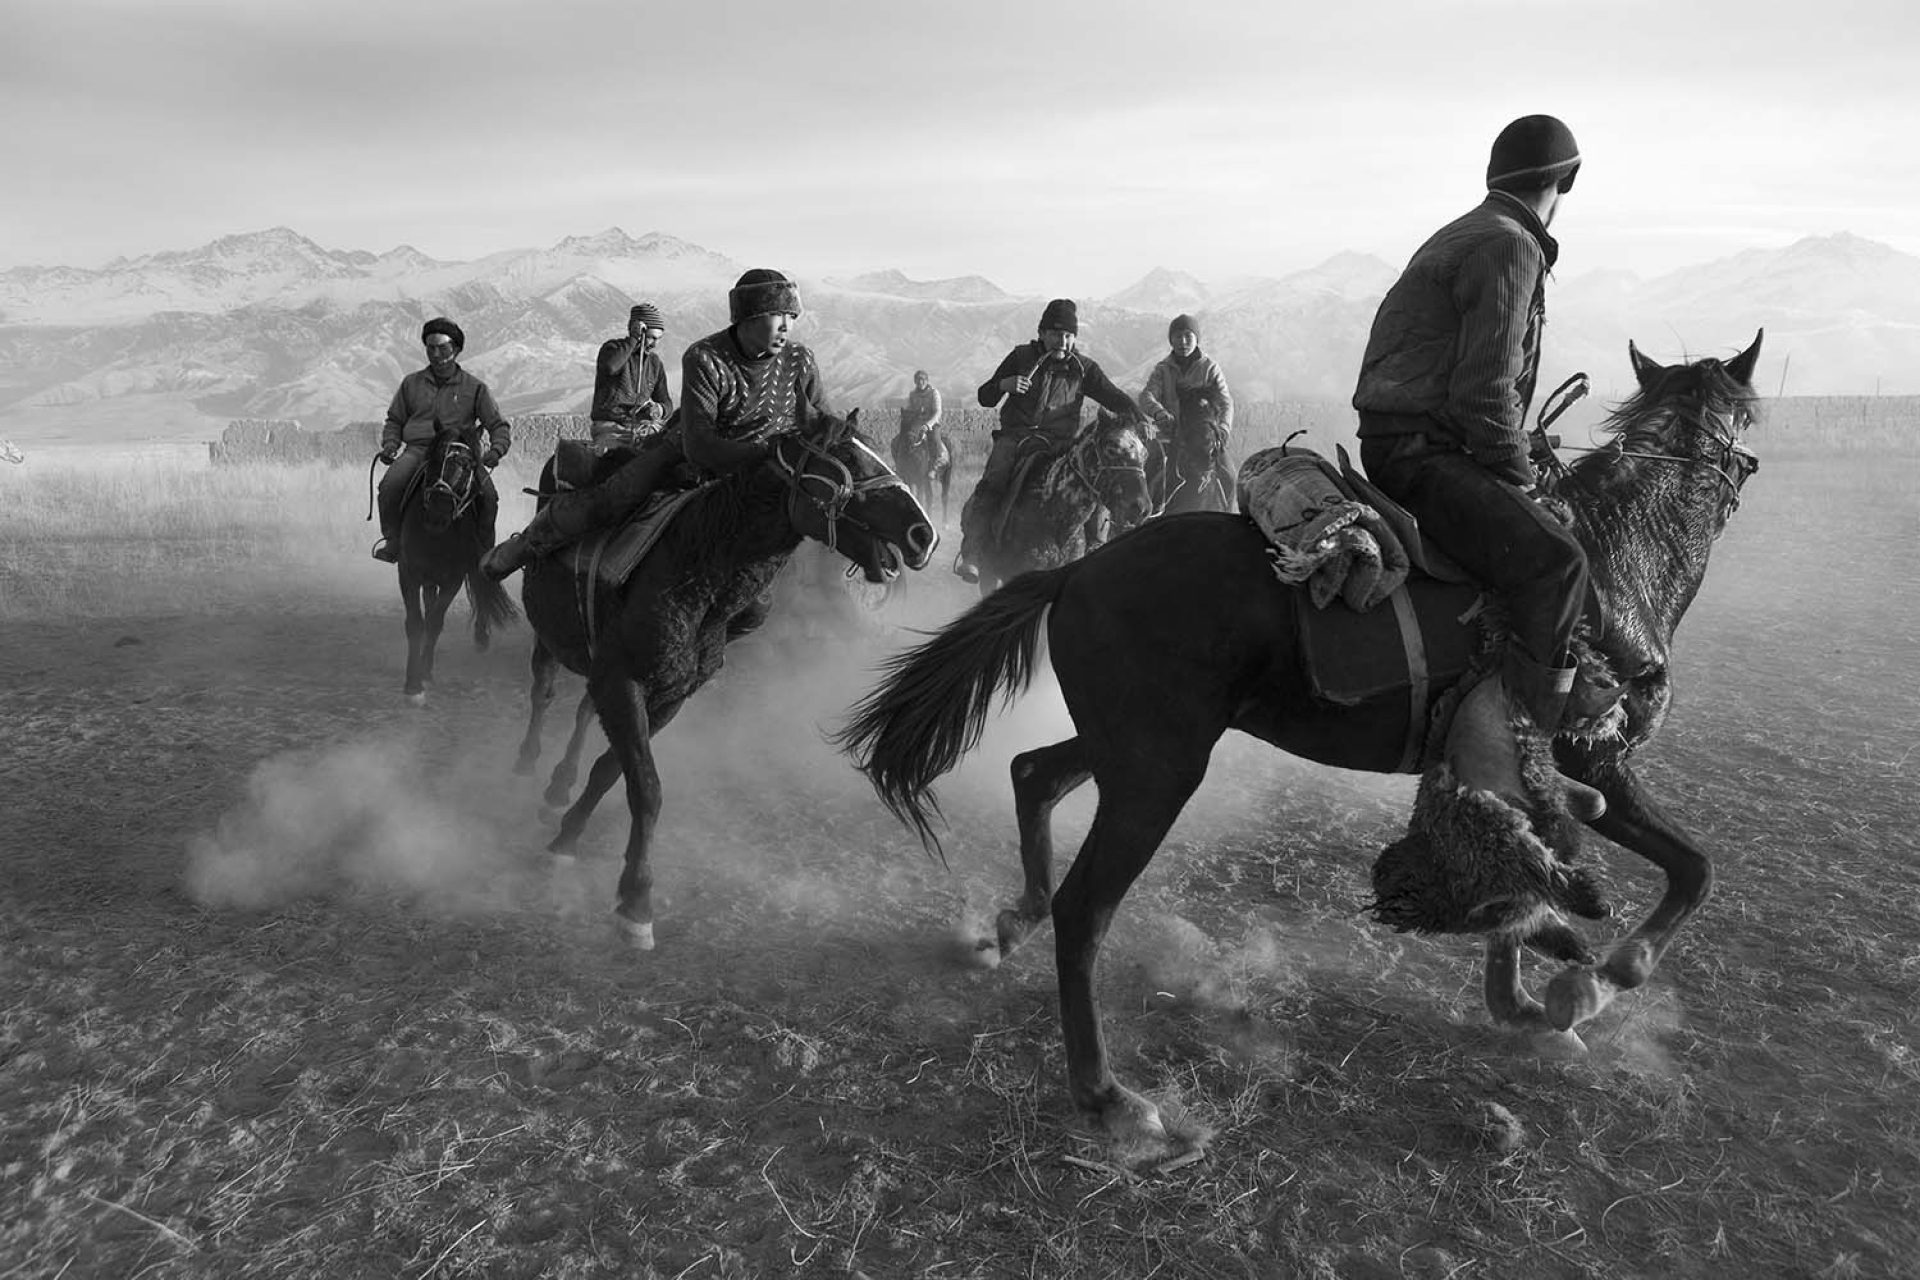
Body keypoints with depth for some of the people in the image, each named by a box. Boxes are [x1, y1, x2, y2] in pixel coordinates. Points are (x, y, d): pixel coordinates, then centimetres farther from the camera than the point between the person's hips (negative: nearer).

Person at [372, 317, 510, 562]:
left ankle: (483, 550, -6)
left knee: (488, 496, -27)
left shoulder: (474, 387, 11)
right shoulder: (411, 383, 17)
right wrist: (390, 445, 3)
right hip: (417, 449, 2)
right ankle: (392, 539, -4)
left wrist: (496, 450, -13)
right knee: (389, 486, -27)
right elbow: (394, 421, 24)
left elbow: (499, 425, 8)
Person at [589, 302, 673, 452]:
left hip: (644, 426, 5)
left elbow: (666, 402, 17)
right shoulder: (612, 348, 1)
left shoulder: (655, 363, 15)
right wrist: (633, 339, -18)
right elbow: (610, 367, -25)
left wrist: (660, 410, -8)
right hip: (611, 427, -5)